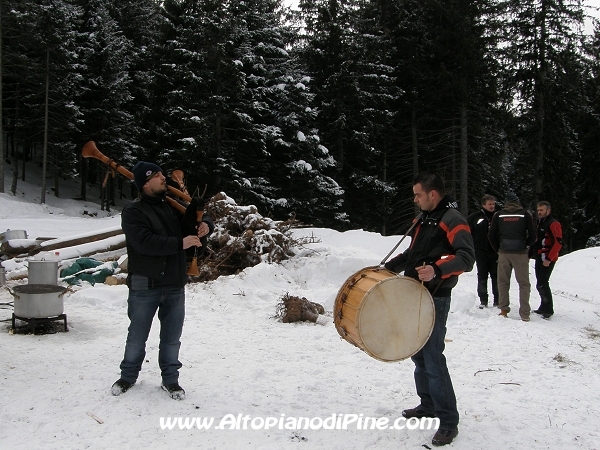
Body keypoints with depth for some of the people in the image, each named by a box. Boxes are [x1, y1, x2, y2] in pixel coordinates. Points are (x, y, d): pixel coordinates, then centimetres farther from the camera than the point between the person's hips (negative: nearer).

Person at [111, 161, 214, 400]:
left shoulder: (174, 207, 9)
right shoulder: (133, 212, -9)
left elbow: (201, 217, 20)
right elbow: (145, 242, -23)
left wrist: (206, 224, -5)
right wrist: (180, 243, -22)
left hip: (175, 285, 4)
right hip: (144, 285, -4)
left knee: (172, 337, 12)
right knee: (137, 335, 11)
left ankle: (170, 379, 26)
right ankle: (128, 376, 30)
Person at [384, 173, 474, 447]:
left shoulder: (452, 219, -12)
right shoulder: (424, 219, 16)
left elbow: (466, 257, -24)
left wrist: (437, 270, -38)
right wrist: (388, 268, 18)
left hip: (435, 298, -9)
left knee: (432, 358, -11)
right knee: (417, 352, 15)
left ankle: (448, 422, -2)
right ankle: (428, 405, 30)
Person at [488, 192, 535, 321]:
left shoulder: (498, 215, 3)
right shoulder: (525, 215, 0)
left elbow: (491, 235, 3)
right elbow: (532, 235, -1)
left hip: (504, 253, 1)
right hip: (521, 253, -1)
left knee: (503, 282, 12)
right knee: (524, 283, 5)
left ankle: (503, 310, 12)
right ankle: (524, 314, 2)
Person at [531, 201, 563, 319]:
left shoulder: (553, 224, -10)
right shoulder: (539, 223, 18)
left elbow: (558, 243, -18)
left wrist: (548, 258, -20)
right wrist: (530, 254, 15)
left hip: (547, 260, -9)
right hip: (539, 258, 9)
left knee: (542, 284, -11)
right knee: (540, 284, 12)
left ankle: (548, 310, -3)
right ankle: (544, 307, 22)